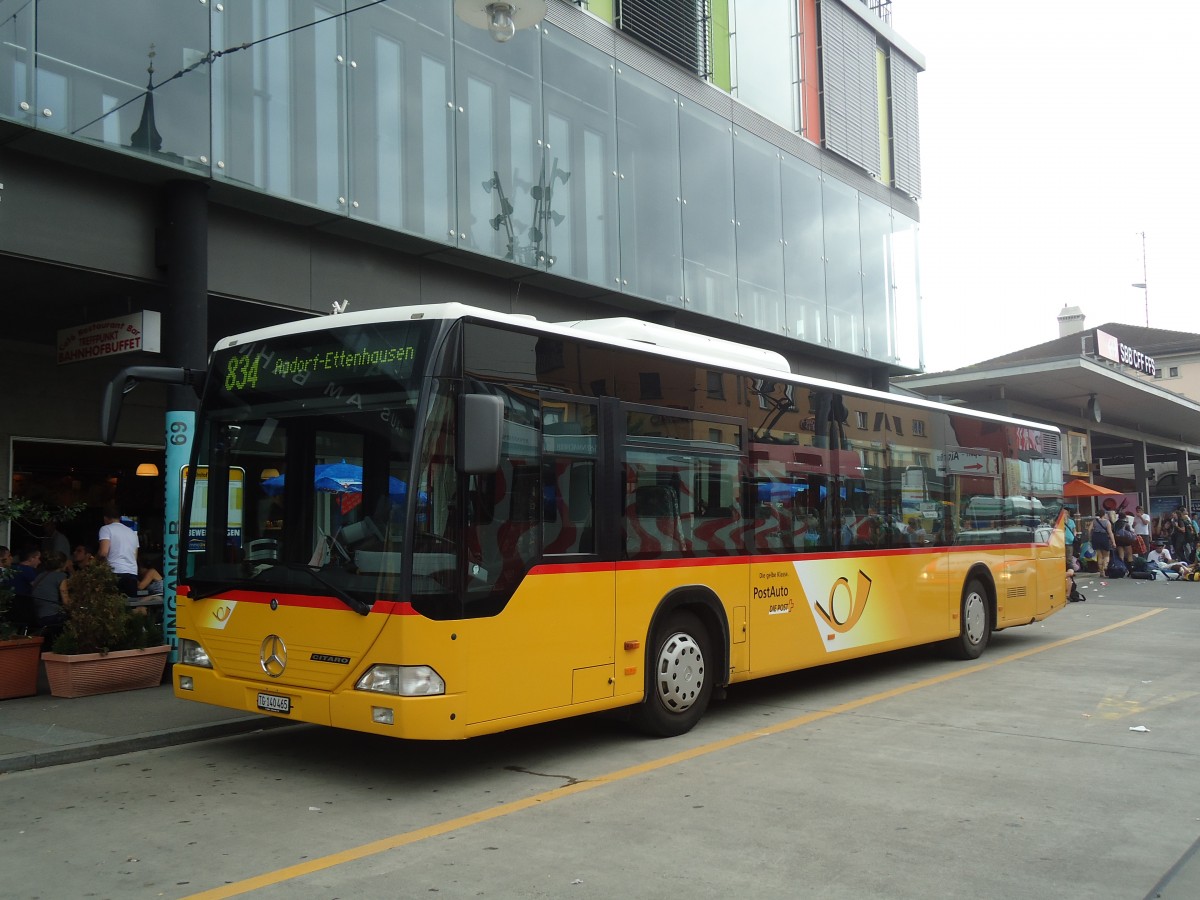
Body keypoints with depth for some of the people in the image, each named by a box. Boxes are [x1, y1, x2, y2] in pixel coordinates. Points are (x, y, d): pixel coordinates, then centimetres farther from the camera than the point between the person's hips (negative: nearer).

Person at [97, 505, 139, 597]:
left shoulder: (106, 529, 3)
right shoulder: (132, 532, 21)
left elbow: (103, 552, -9)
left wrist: (96, 559, 10)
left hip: (116, 574, -5)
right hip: (133, 574, 5)